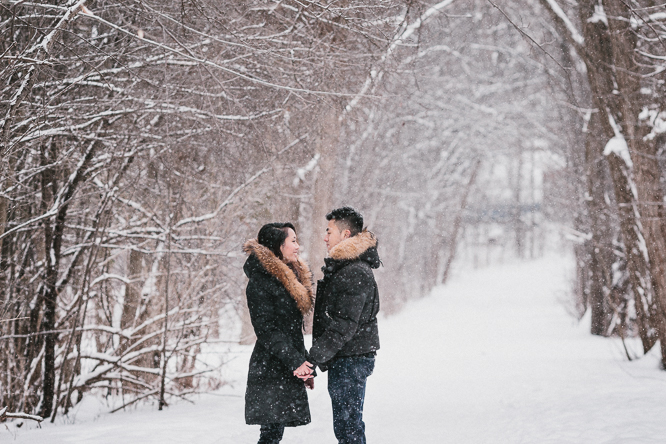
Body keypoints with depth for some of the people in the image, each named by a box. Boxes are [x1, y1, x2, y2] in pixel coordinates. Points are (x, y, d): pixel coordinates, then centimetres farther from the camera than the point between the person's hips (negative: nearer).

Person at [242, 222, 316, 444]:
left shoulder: (292, 275, 17)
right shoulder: (260, 282, -12)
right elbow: (266, 329, -18)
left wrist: (305, 365, 18)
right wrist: (296, 362, -21)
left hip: (287, 369, 9)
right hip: (271, 370, -9)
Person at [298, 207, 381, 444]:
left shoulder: (355, 273, -18)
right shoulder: (343, 267, 16)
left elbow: (344, 327, -24)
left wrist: (314, 358, -23)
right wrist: (319, 358, 19)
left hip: (350, 361, -11)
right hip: (343, 361, 11)